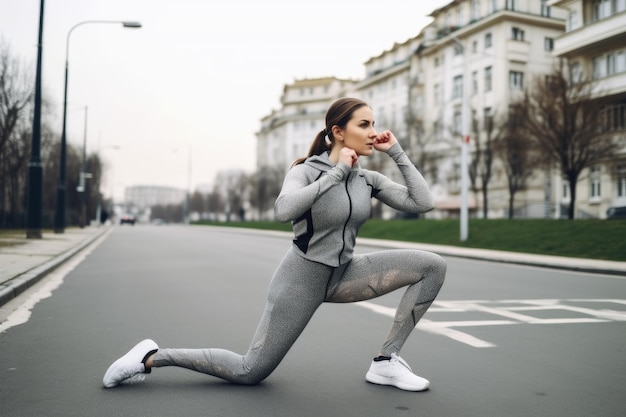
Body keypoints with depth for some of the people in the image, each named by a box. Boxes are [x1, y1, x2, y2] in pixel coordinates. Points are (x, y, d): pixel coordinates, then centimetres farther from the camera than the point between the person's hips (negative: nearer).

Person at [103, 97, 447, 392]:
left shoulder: (368, 179, 0)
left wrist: (397, 152, -7)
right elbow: (284, 211, -37)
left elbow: (422, 203, -7)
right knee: (250, 372, -2)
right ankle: (151, 357, 17)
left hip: (342, 275, 6)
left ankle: (386, 362, -2)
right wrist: (336, 172, -30)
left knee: (432, 266, -6)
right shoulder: (306, 170, -16)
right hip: (302, 277, -6)